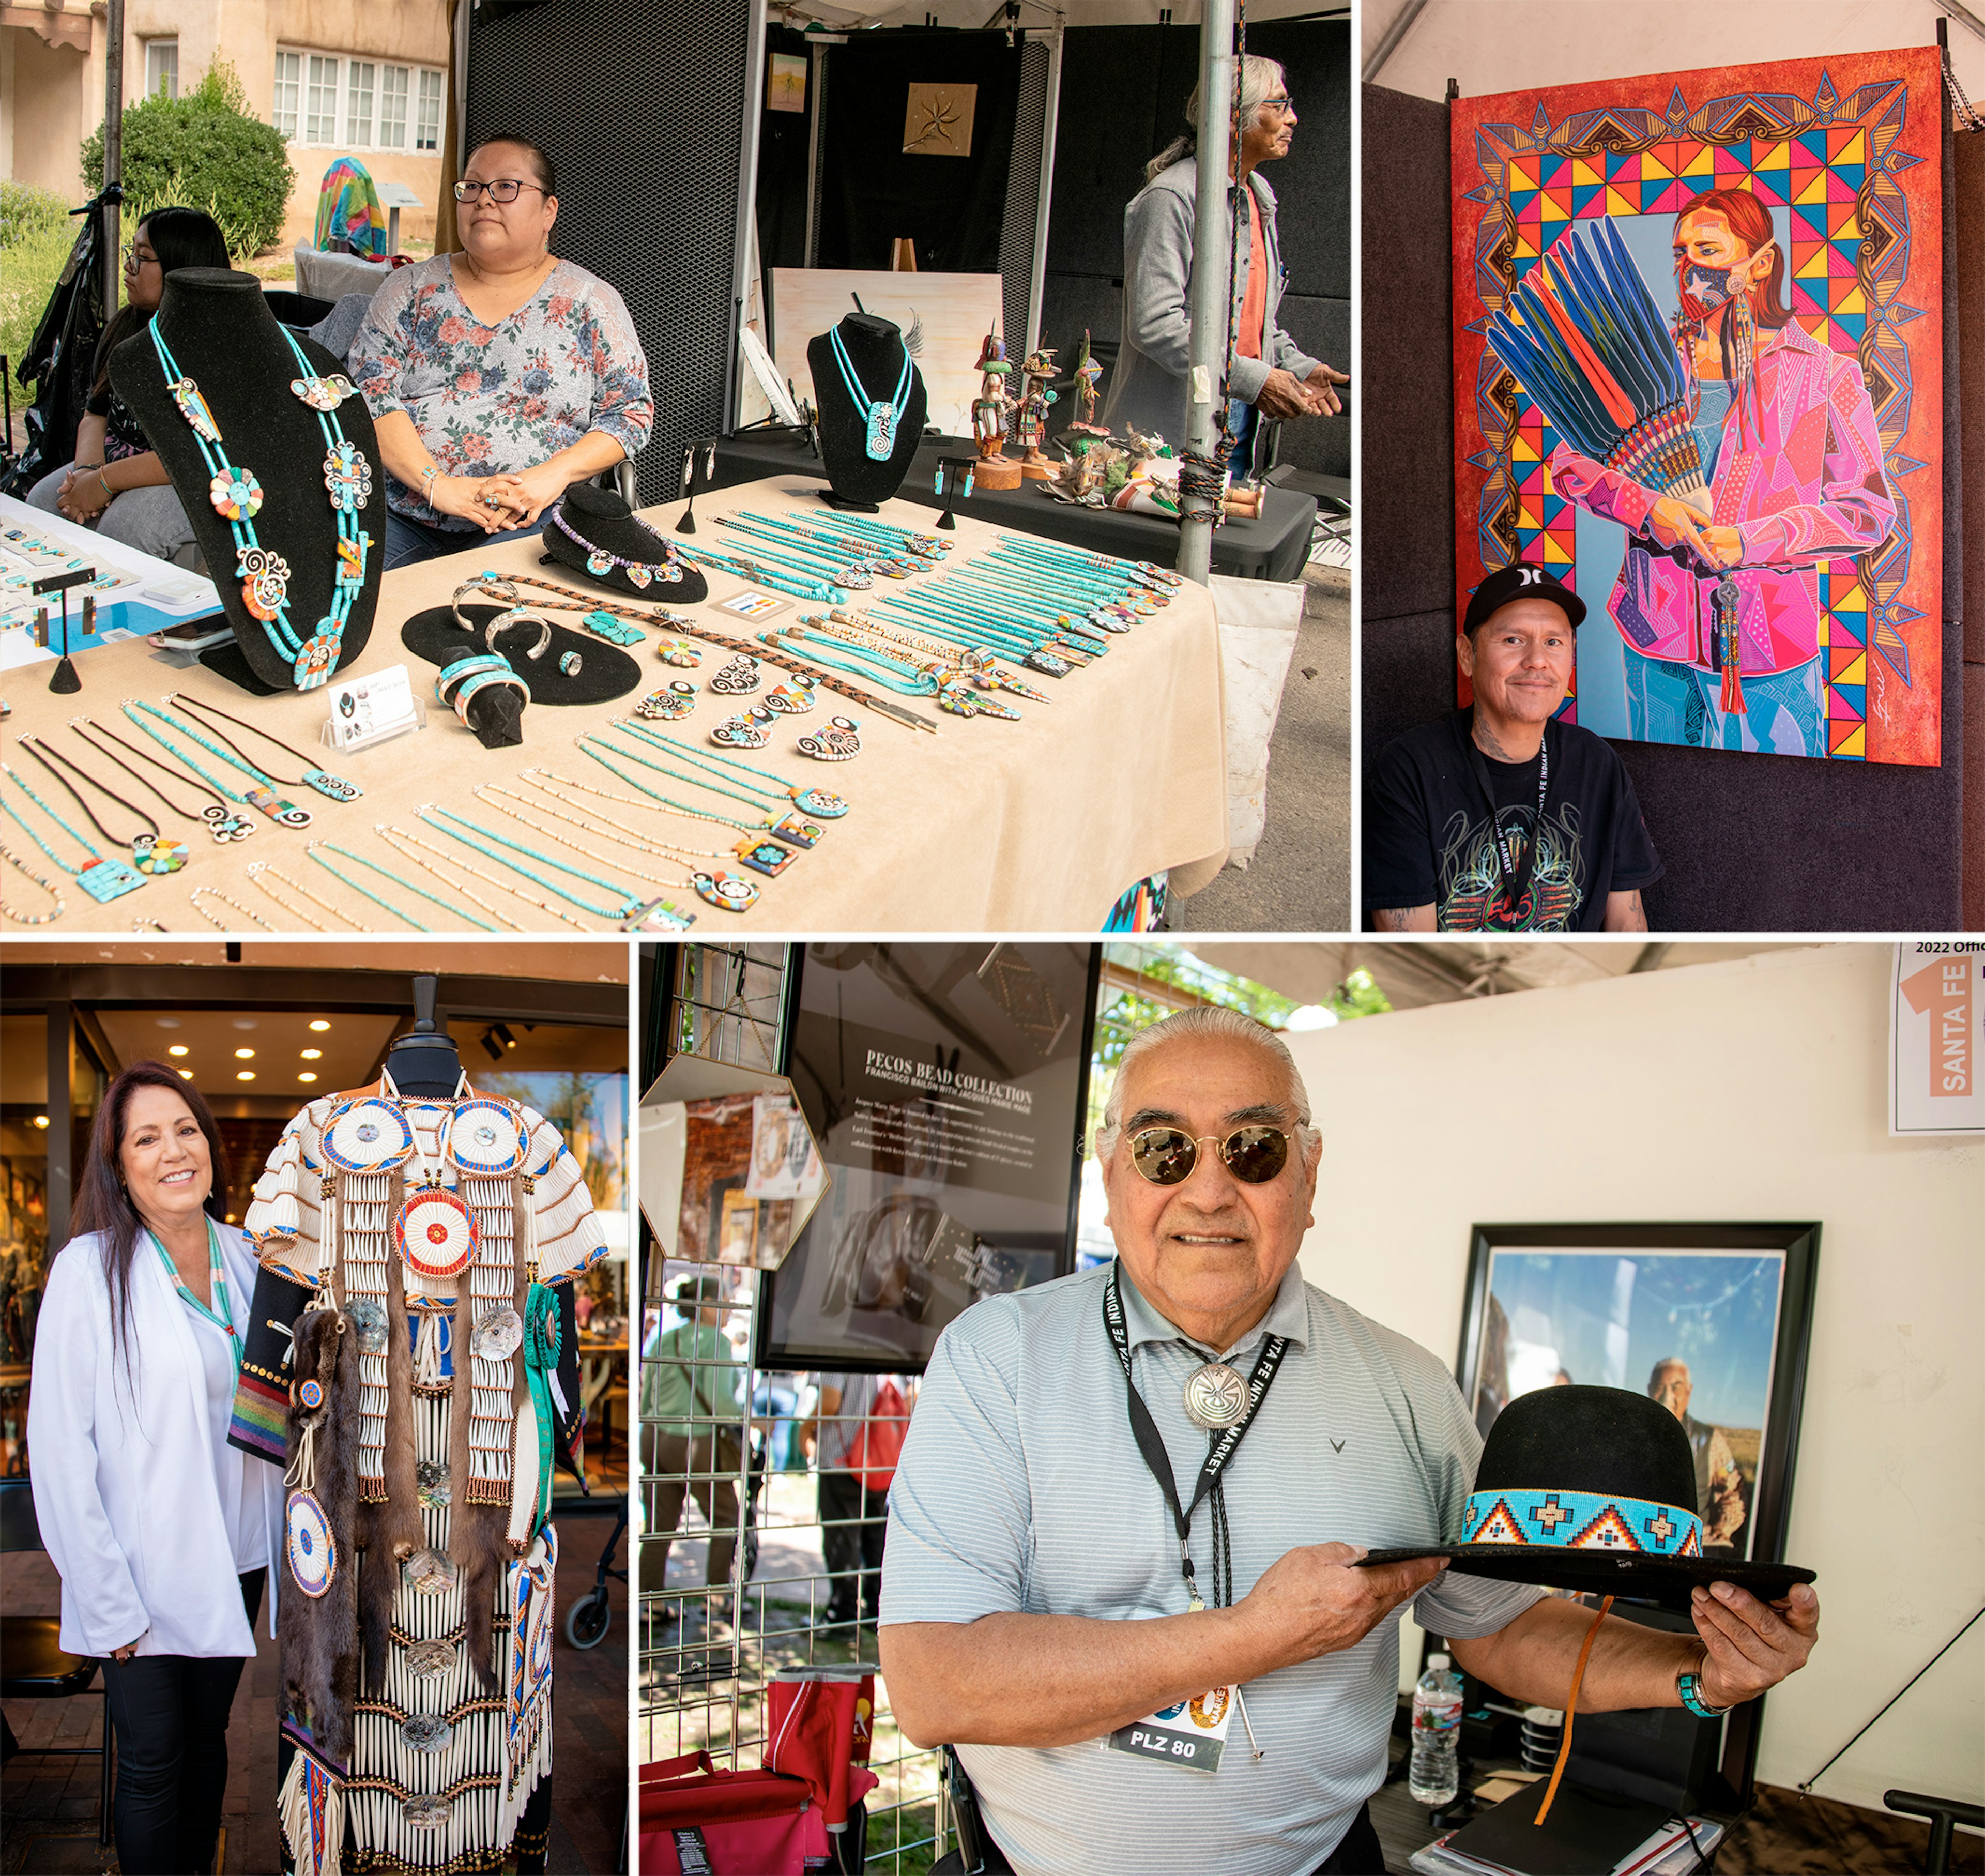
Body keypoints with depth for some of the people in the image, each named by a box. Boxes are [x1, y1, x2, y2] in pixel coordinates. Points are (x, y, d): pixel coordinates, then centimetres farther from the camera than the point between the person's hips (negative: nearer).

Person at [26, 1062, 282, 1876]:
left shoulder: (246, 1258, 3)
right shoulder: (91, 1268, -13)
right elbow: (60, 1448, -14)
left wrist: (291, 1539, 5)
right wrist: (106, 1601, -16)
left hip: (236, 1558, 5)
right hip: (148, 1573, -5)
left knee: (207, 1738, 16)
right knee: (152, 1763, 4)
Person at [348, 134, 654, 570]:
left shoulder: (591, 301, 9)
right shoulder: (413, 288, 13)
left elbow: (631, 412, 6)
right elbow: (367, 391, 3)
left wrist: (552, 475, -12)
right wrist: (437, 484, -14)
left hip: (527, 522, -2)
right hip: (399, 512, 2)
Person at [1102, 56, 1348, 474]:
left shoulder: (1259, 195, 15)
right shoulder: (1171, 197, -14)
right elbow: (1154, 325, -21)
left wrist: (1297, 366, 8)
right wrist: (1251, 379, -22)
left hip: (1240, 422, 8)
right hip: (1172, 427, -8)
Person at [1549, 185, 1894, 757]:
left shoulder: (1824, 376, -2)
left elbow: (1869, 510, -4)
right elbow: (1570, 461, 4)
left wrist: (1749, 543, -15)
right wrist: (1647, 508, -15)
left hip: (1769, 644, -3)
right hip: (1656, 632, 3)